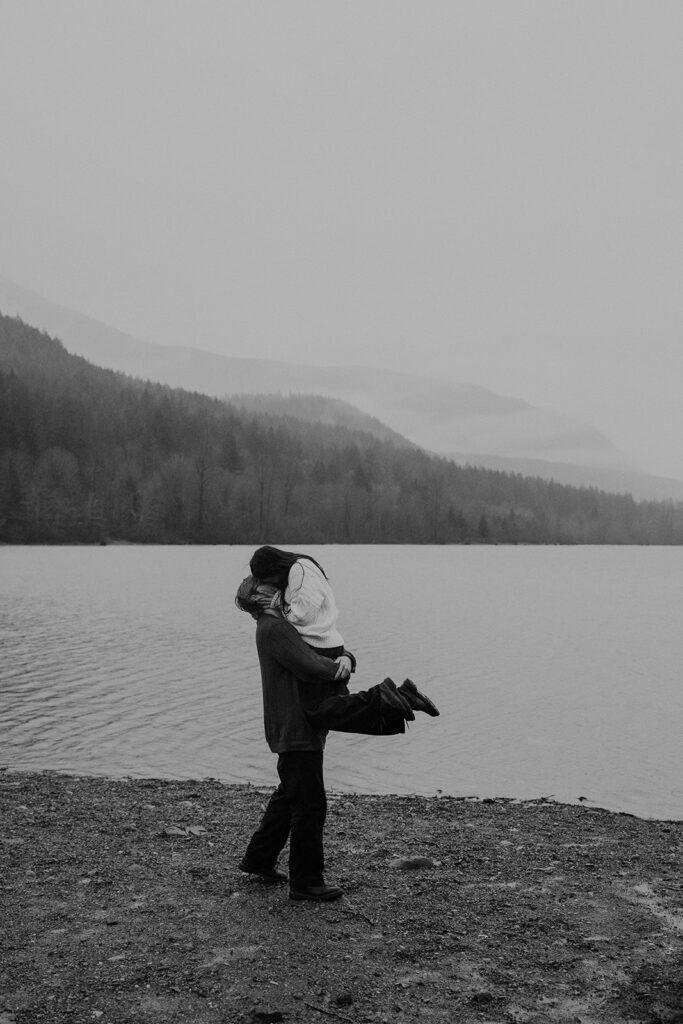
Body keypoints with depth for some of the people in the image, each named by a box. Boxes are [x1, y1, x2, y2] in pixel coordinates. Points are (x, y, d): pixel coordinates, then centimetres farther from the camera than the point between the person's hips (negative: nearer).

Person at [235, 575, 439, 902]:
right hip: (295, 730, -10)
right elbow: (310, 666, -25)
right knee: (310, 804, -4)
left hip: (302, 729, 10)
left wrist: (345, 658, -11)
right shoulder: (273, 629, -15)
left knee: (289, 796, 20)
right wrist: (339, 668, -9)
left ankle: (258, 859, 32)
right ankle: (305, 882, 5)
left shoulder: (287, 626, 17)